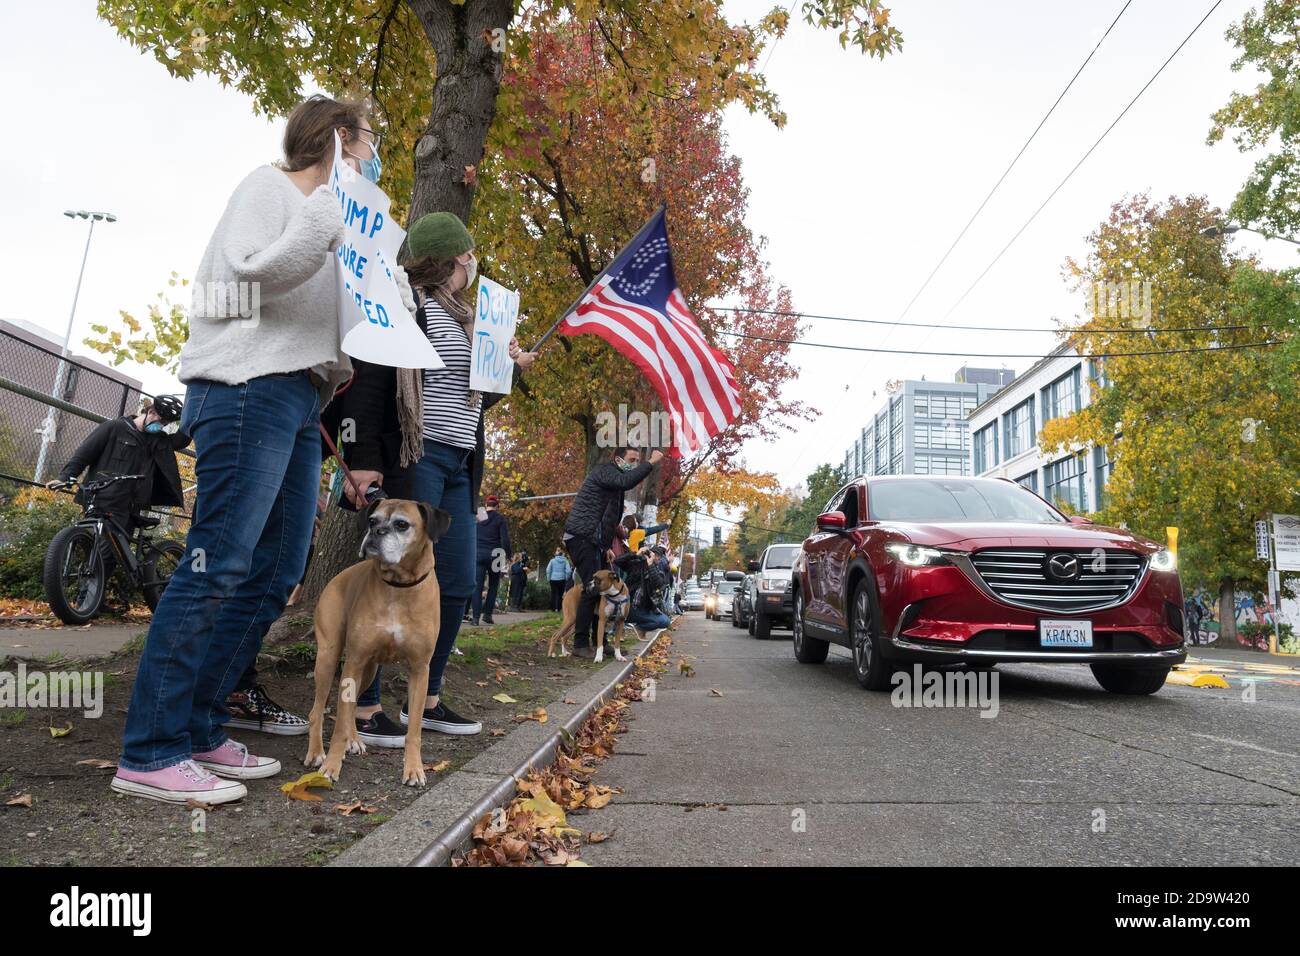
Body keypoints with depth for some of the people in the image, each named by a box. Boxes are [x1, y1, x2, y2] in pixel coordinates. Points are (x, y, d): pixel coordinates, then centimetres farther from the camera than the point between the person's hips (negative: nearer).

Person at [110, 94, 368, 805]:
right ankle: (149, 754, -8)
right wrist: (329, 218, -20)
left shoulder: (333, 210, 27)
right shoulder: (270, 186, 4)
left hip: (300, 401, 9)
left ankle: (200, 733, 12)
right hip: (249, 389, -9)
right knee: (218, 566, -14)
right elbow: (246, 276, -12)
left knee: (275, 575, 5)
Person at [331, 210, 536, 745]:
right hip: (413, 459, -9)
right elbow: (367, 381, -13)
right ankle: (363, 709, 0)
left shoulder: (460, 318, 22)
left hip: (458, 466, 9)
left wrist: (508, 369, 13)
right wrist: (362, 458, -21)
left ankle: (427, 702, 20)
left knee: (458, 585, 8)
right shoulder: (405, 306, -4)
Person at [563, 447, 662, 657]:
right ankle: (580, 644, -12)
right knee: (592, 589, -15)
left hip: (594, 541, 10)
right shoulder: (604, 470, -8)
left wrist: (606, 547, 20)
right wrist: (650, 463, -21)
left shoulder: (613, 477, 21)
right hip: (581, 538, -10)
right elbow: (626, 481, -31)